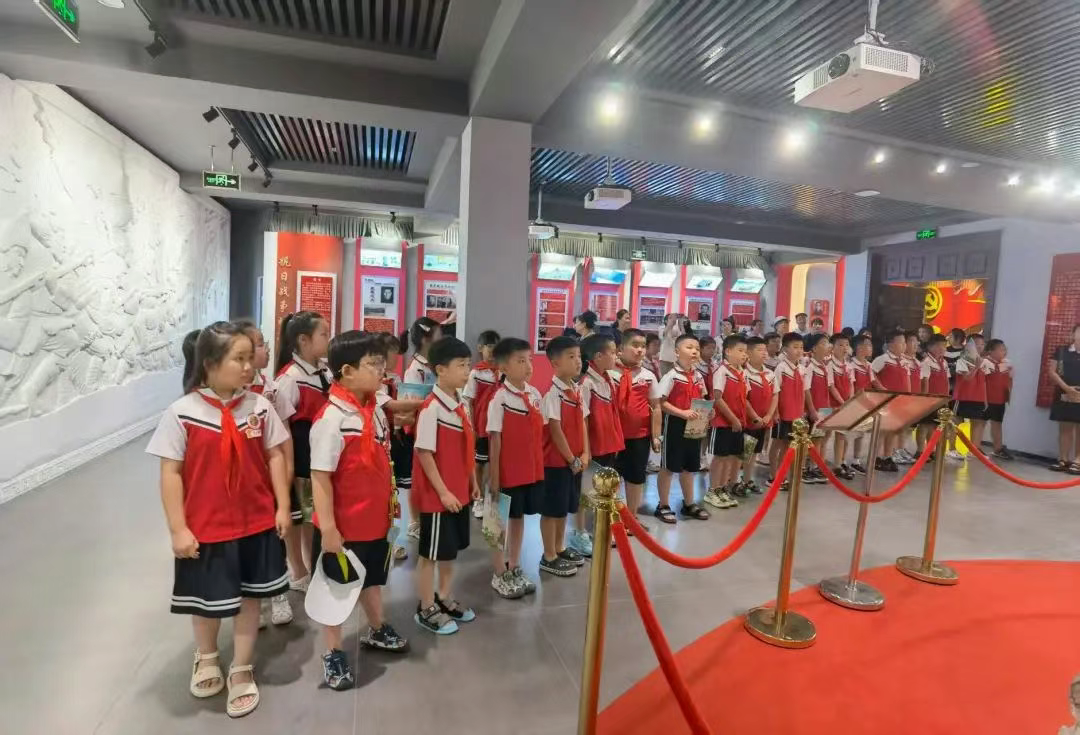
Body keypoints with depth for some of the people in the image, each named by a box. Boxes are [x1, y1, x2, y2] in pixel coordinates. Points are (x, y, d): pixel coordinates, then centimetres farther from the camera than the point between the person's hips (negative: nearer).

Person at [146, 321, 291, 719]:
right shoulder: (182, 413, -14)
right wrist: (178, 529, -10)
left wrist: (283, 507, -3)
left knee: (249, 596, 15)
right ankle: (206, 658, 50)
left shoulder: (259, 406, -7)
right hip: (205, 528, -1)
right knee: (207, 599, 19)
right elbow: (170, 473, -10)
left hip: (256, 523, 2)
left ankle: (241, 671, 36)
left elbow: (275, 456, -1)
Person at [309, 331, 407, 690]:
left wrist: (390, 496, 14)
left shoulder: (376, 407, -2)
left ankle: (376, 630, 50)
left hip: (376, 520, 7)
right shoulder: (332, 418, -25)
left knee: (372, 578, 27)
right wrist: (327, 527, -21)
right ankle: (332, 653, 35)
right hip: (343, 526, -7)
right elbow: (320, 477, -22)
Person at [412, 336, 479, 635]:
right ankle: (426, 609, 25)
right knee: (432, 553, 8)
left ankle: (445, 599, 38)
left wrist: (472, 481, 15)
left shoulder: (460, 404, 5)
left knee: (452, 549, 20)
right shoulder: (432, 408, -20)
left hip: (459, 492, 8)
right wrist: (443, 492, -17)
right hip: (437, 495, -8)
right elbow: (424, 453, -19)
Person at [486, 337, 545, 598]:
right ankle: (500, 575, 25)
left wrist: (540, 466, 11)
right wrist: (494, 477, -12)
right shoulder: (499, 400, -16)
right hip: (508, 472, -6)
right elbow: (495, 441, -14)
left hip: (532, 470, 6)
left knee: (519, 518, 18)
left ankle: (515, 569, 33)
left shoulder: (535, 394, 2)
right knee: (502, 521, 10)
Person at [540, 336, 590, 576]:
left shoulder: (577, 390, 7)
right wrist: (571, 459, -13)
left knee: (566, 507, 19)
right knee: (552, 509, 4)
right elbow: (555, 430, -18)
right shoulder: (552, 393, -18)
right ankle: (549, 558, 17)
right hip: (556, 460, -8)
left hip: (575, 460, 8)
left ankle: (560, 549, 35)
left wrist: (585, 454, 2)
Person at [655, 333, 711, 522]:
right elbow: (660, 402, -17)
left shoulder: (698, 376, 8)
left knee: (690, 467, 18)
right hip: (675, 424, -7)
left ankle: (689, 504, 33)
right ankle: (663, 506, 17)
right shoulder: (671, 376, -13)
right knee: (669, 467, 4)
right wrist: (683, 413, -23)